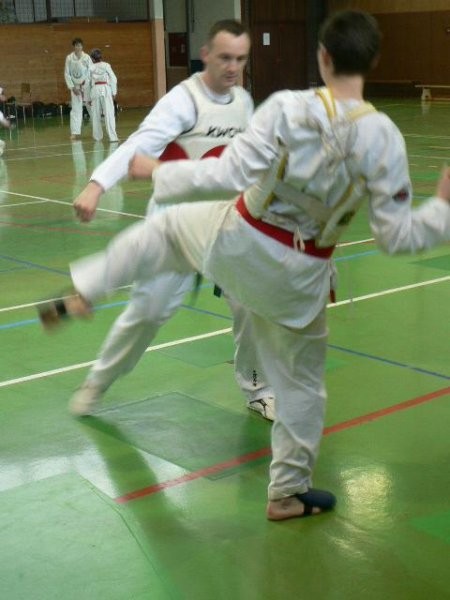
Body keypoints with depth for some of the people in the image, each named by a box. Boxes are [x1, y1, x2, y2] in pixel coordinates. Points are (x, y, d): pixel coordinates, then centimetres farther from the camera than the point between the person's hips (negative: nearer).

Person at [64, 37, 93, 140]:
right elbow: (67, 74, -1)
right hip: (75, 87, 1)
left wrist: (87, 85, -12)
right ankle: (75, 132, 5)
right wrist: (72, 87, -7)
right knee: (75, 109, 1)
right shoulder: (69, 58, -3)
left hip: (86, 86, -1)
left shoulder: (86, 57, -5)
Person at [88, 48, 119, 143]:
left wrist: (89, 98, 14)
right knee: (109, 113, -5)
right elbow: (113, 79, 0)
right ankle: (112, 136, -12)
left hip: (95, 90, 2)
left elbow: (88, 82, 8)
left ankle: (97, 136, 19)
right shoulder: (106, 65, 3)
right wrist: (114, 92, 8)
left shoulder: (91, 68, 6)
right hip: (105, 89, -2)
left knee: (96, 115, 11)